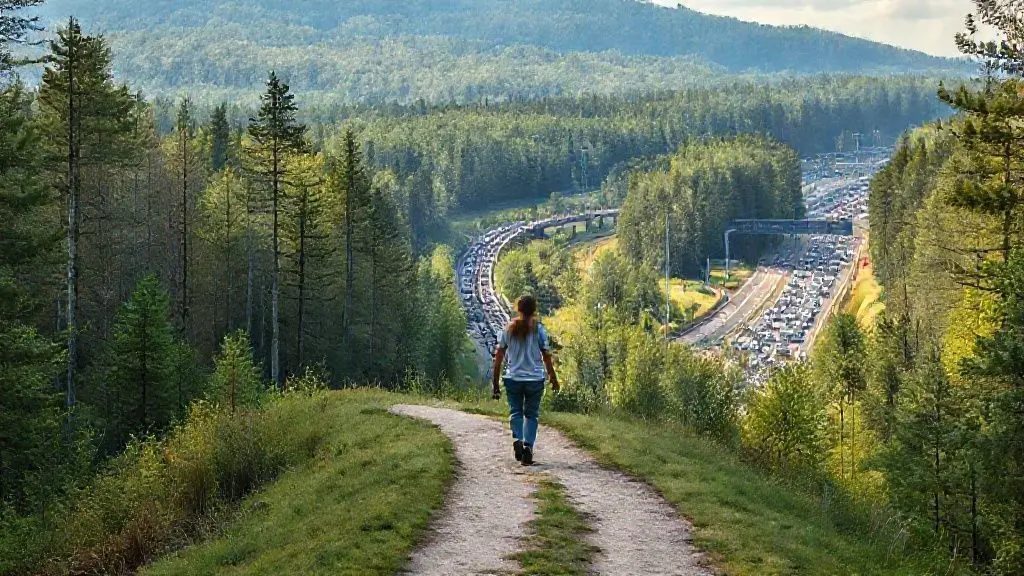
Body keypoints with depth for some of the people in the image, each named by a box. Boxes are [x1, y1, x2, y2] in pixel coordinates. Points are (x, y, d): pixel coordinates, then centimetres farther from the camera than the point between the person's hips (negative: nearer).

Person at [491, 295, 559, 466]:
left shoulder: (509, 329, 2)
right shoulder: (538, 328, -4)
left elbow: (499, 356, 2)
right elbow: (546, 356, -4)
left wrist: (495, 382, 7)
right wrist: (553, 379, 7)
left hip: (513, 378, 1)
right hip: (535, 379, -1)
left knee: (515, 411, 13)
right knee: (531, 414, 11)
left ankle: (517, 438, -13)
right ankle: (528, 444, -4)